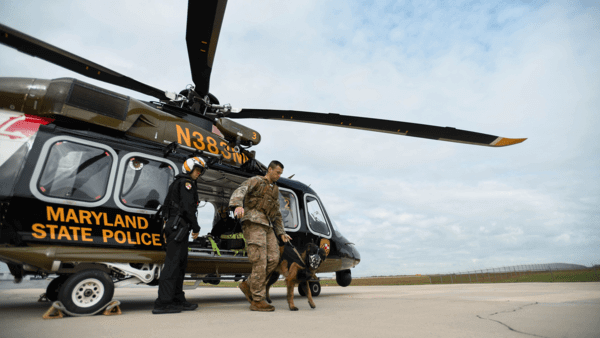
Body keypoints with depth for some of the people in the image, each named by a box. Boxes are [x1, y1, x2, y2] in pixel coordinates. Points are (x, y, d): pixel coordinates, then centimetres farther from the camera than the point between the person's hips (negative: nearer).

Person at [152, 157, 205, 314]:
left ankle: (178, 300, 14)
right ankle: (163, 303, -11)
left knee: (181, 263, 10)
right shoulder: (186, 183, -5)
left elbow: (167, 206, 26)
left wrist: (167, 231, 25)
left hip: (173, 226, 10)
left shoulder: (177, 183, 26)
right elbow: (188, 207, -17)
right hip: (179, 225, -10)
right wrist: (196, 227, -9)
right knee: (172, 263, -12)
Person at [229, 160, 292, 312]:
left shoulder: (275, 190, 24)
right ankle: (257, 301, -2)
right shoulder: (255, 181, 2)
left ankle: (248, 285, 11)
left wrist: (281, 233, 19)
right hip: (253, 223, -7)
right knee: (260, 262, -10)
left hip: (267, 227, 8)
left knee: (273, 259, -3)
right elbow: (240, 192, -18)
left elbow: (277, 214, 27)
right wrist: (238, 205, -39)